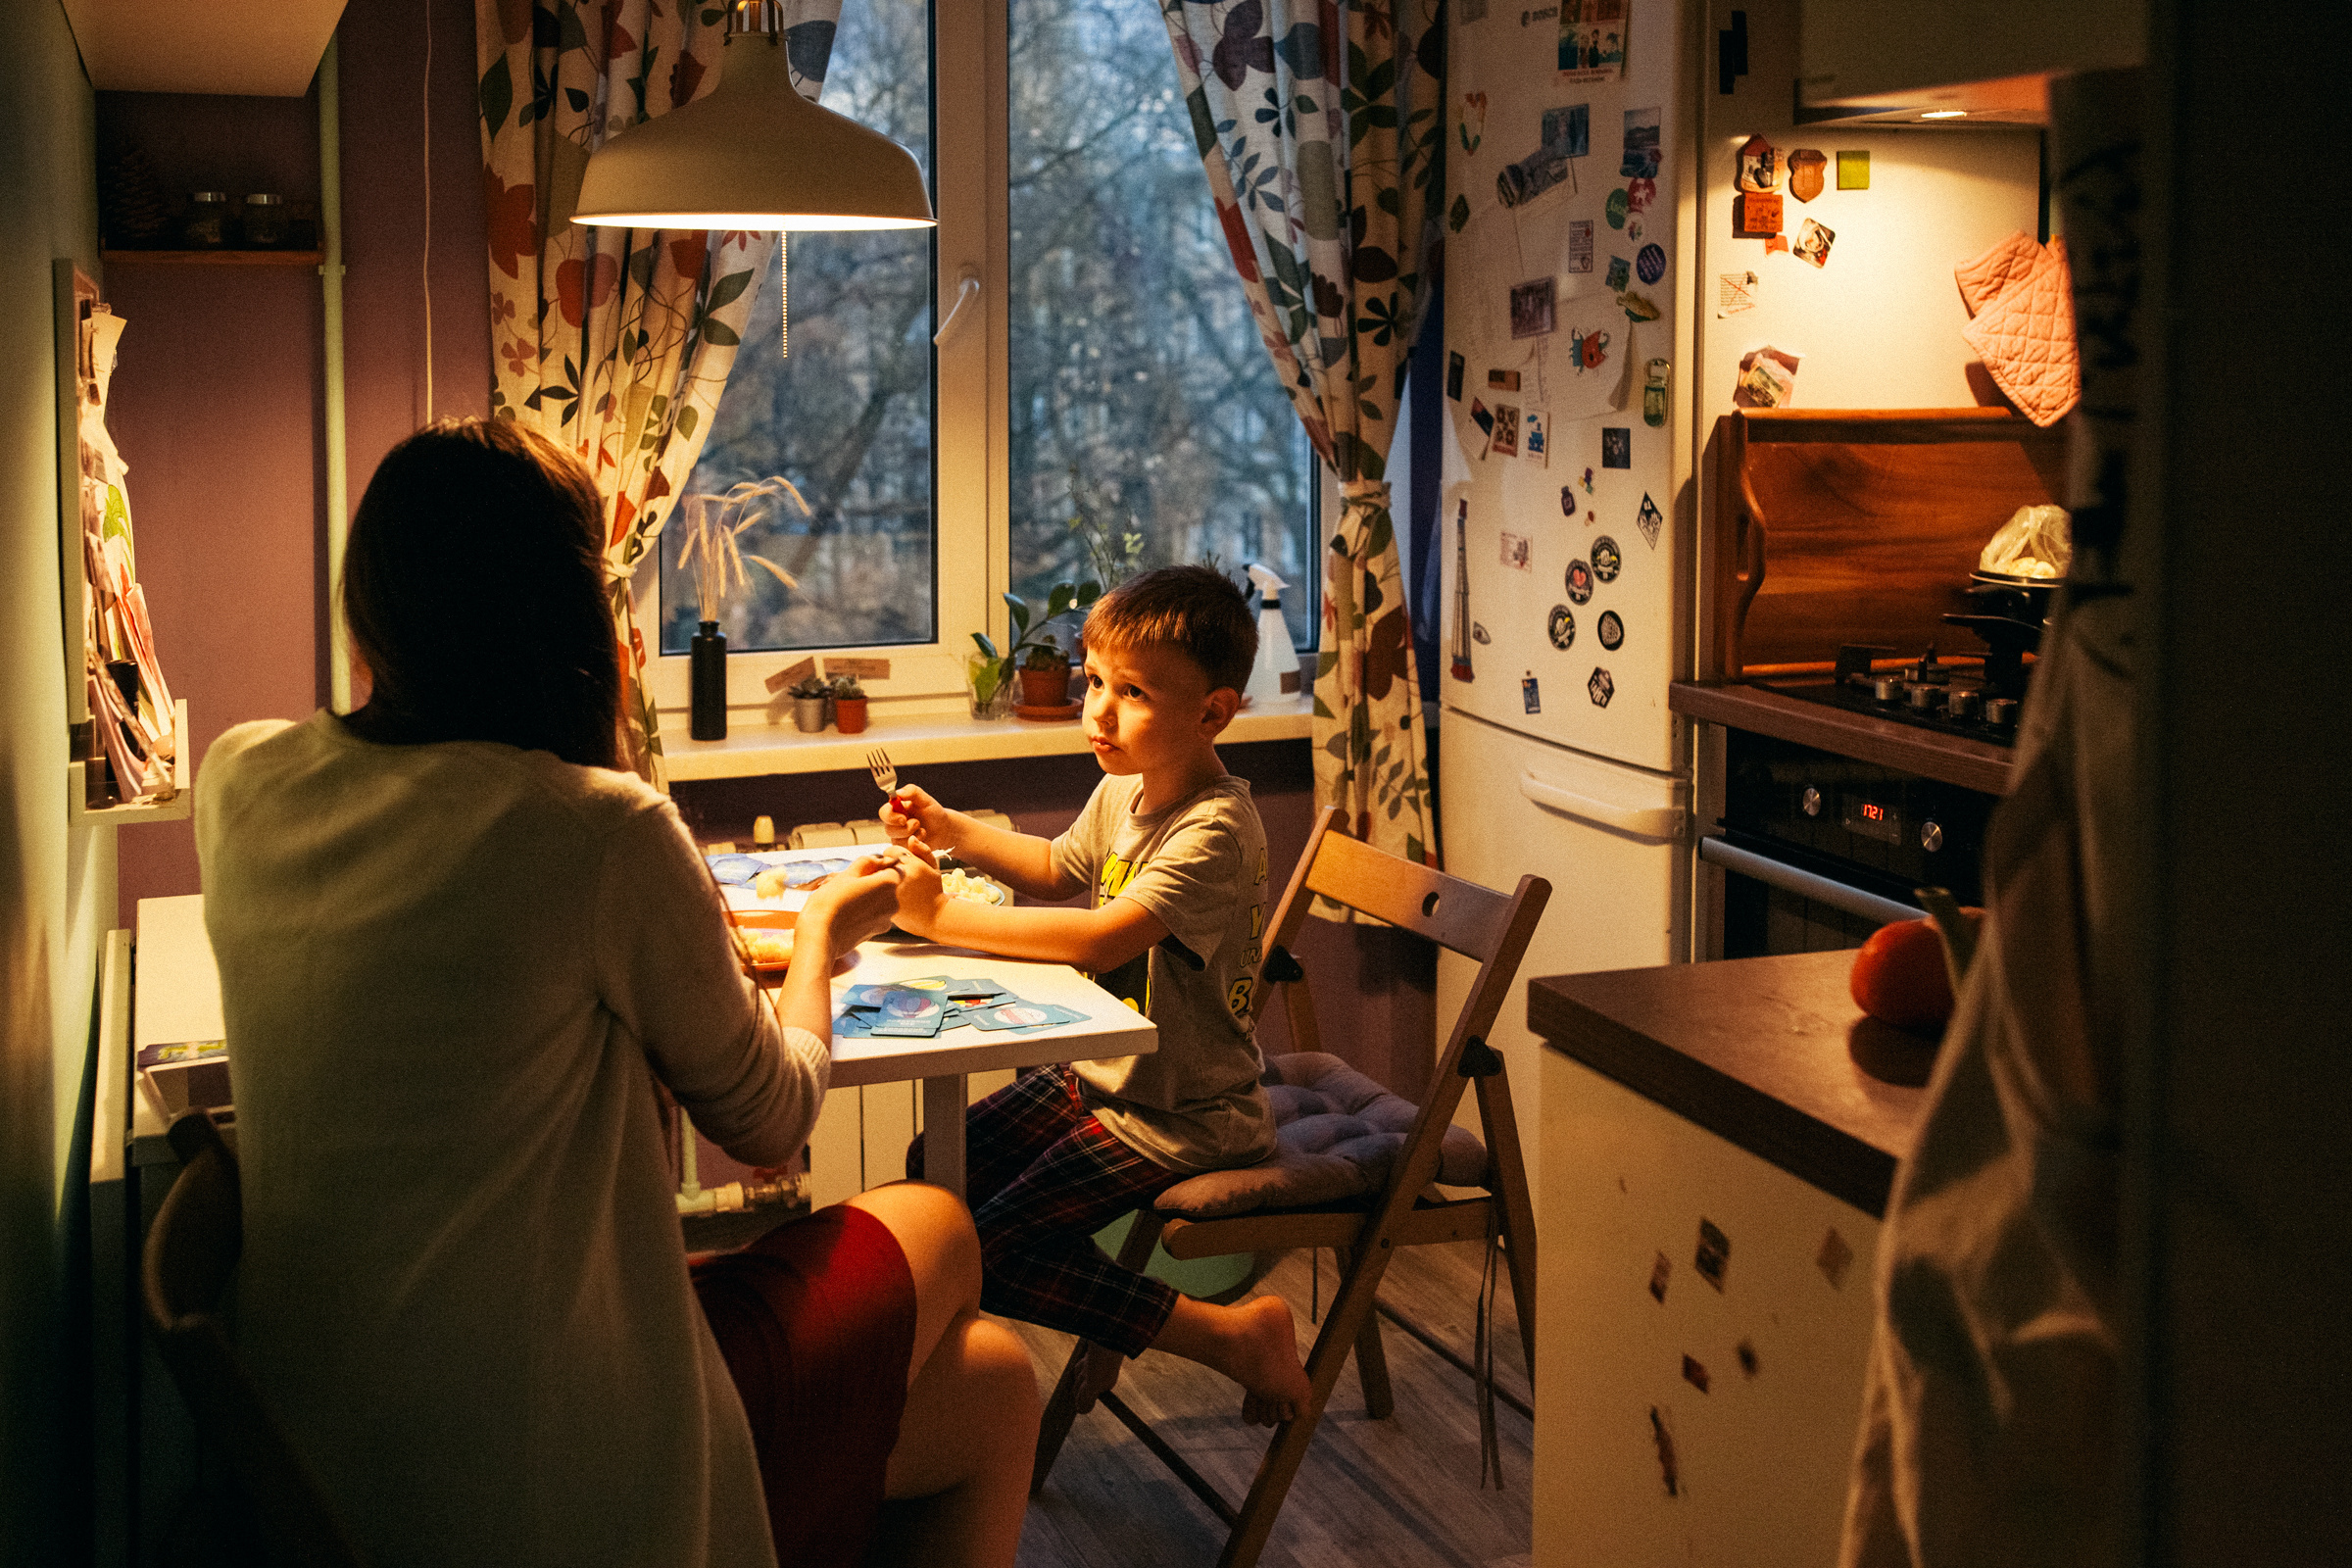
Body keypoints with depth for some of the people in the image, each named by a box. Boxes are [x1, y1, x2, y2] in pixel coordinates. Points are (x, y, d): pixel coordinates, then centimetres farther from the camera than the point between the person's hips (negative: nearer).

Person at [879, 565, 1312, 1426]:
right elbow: (1059, 868, 25)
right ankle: (1116, 1308, 21)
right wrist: (952, 831, 10)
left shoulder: (1216, 830, -25)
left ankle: (1237, 1334, -6)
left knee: (985, 1255, -14)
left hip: (1184, 1116, -9)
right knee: (936, 1170, 9)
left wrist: (941, 915, -30)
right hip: (1102, 1075, 9)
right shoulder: (1123, 789, 3)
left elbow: (1100, 940, -35)